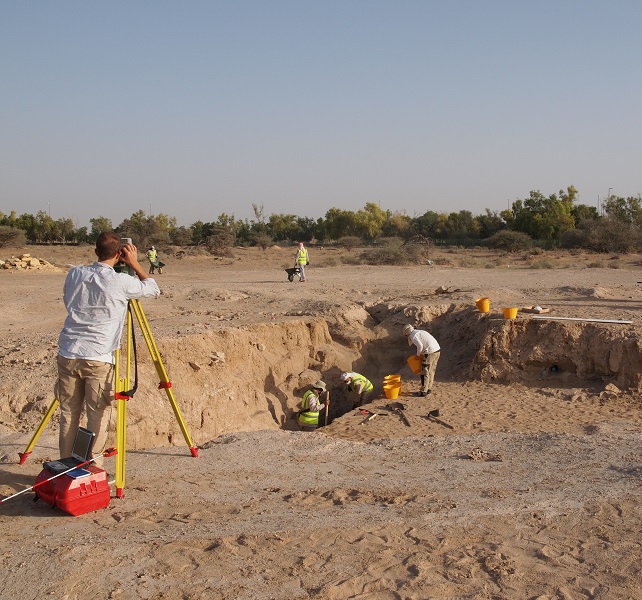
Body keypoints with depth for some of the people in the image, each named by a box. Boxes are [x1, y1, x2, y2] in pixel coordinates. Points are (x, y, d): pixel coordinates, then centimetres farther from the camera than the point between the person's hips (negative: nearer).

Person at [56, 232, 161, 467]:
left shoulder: (74, 274, 5)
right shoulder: (120, 282, -9)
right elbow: (153, 289, 7)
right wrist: (134, 264, 13)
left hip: (67, 355, 5)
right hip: (98, 359, -5)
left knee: (68, 416, 12)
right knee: (98, 418, 4)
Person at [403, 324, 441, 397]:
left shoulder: (413, 336, -4)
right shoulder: (420, 332, 24)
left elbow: (420, 346, -18)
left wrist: (418, 355, -2)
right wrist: (421, 353, 21)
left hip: (430, 352, -9)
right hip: (437, 350, 9)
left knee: (425, 372, 0)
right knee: (431, 371, 17)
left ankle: (423, 391, 5)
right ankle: (428, 389, 25)